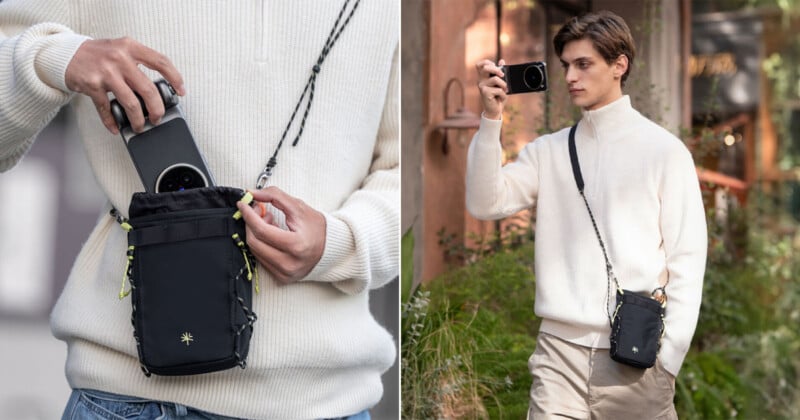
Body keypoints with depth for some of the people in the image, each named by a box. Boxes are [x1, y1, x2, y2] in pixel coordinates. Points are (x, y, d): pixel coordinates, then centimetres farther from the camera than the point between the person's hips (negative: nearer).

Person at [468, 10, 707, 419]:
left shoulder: (662, 149, 1)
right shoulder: (548, 150, 9)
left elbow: (687, 258, -2)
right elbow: (486, 203, -2)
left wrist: (670, 355, -8)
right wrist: (491, 120, -10)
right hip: (559, 347, 2)